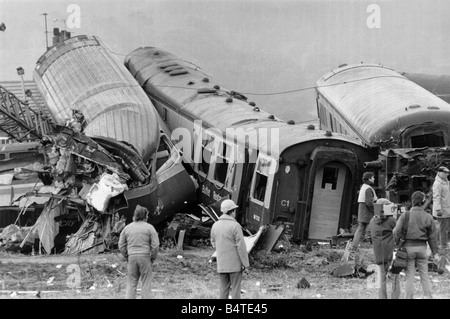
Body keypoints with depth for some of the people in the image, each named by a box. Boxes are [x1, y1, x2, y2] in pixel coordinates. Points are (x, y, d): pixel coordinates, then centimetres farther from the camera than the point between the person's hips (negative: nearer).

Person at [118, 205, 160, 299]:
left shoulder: (127, 228, 8)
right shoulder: (149, 227, -2)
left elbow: (121, 246, 6)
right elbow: (155, 245, -8)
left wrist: (127, 257, 13)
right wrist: (152, 258, 4)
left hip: (131, 258, 3)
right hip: (145, 257, -3)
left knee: (131, 284, 7)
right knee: (146, 284, 4)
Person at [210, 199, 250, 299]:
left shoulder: (215, 225, 3)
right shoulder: (235, 226, -15)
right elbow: (241, 246, -15)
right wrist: (245, 263, -9)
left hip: (221, 264, 5)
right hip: (235, 263, -5)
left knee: (224, 288, 10)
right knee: (235, 288, 2)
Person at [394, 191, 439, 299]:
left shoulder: (404, 216, -8)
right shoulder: (428, 217, -1)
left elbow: (397, 232, -12)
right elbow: (433, 236, 4)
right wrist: (435, 252, 11)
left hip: (408, 247, -2)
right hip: (422, 247, 2)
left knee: (410, 275, 6)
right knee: (424, 274, 12)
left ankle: (409, 297, 9)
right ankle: (428, 295, 12)